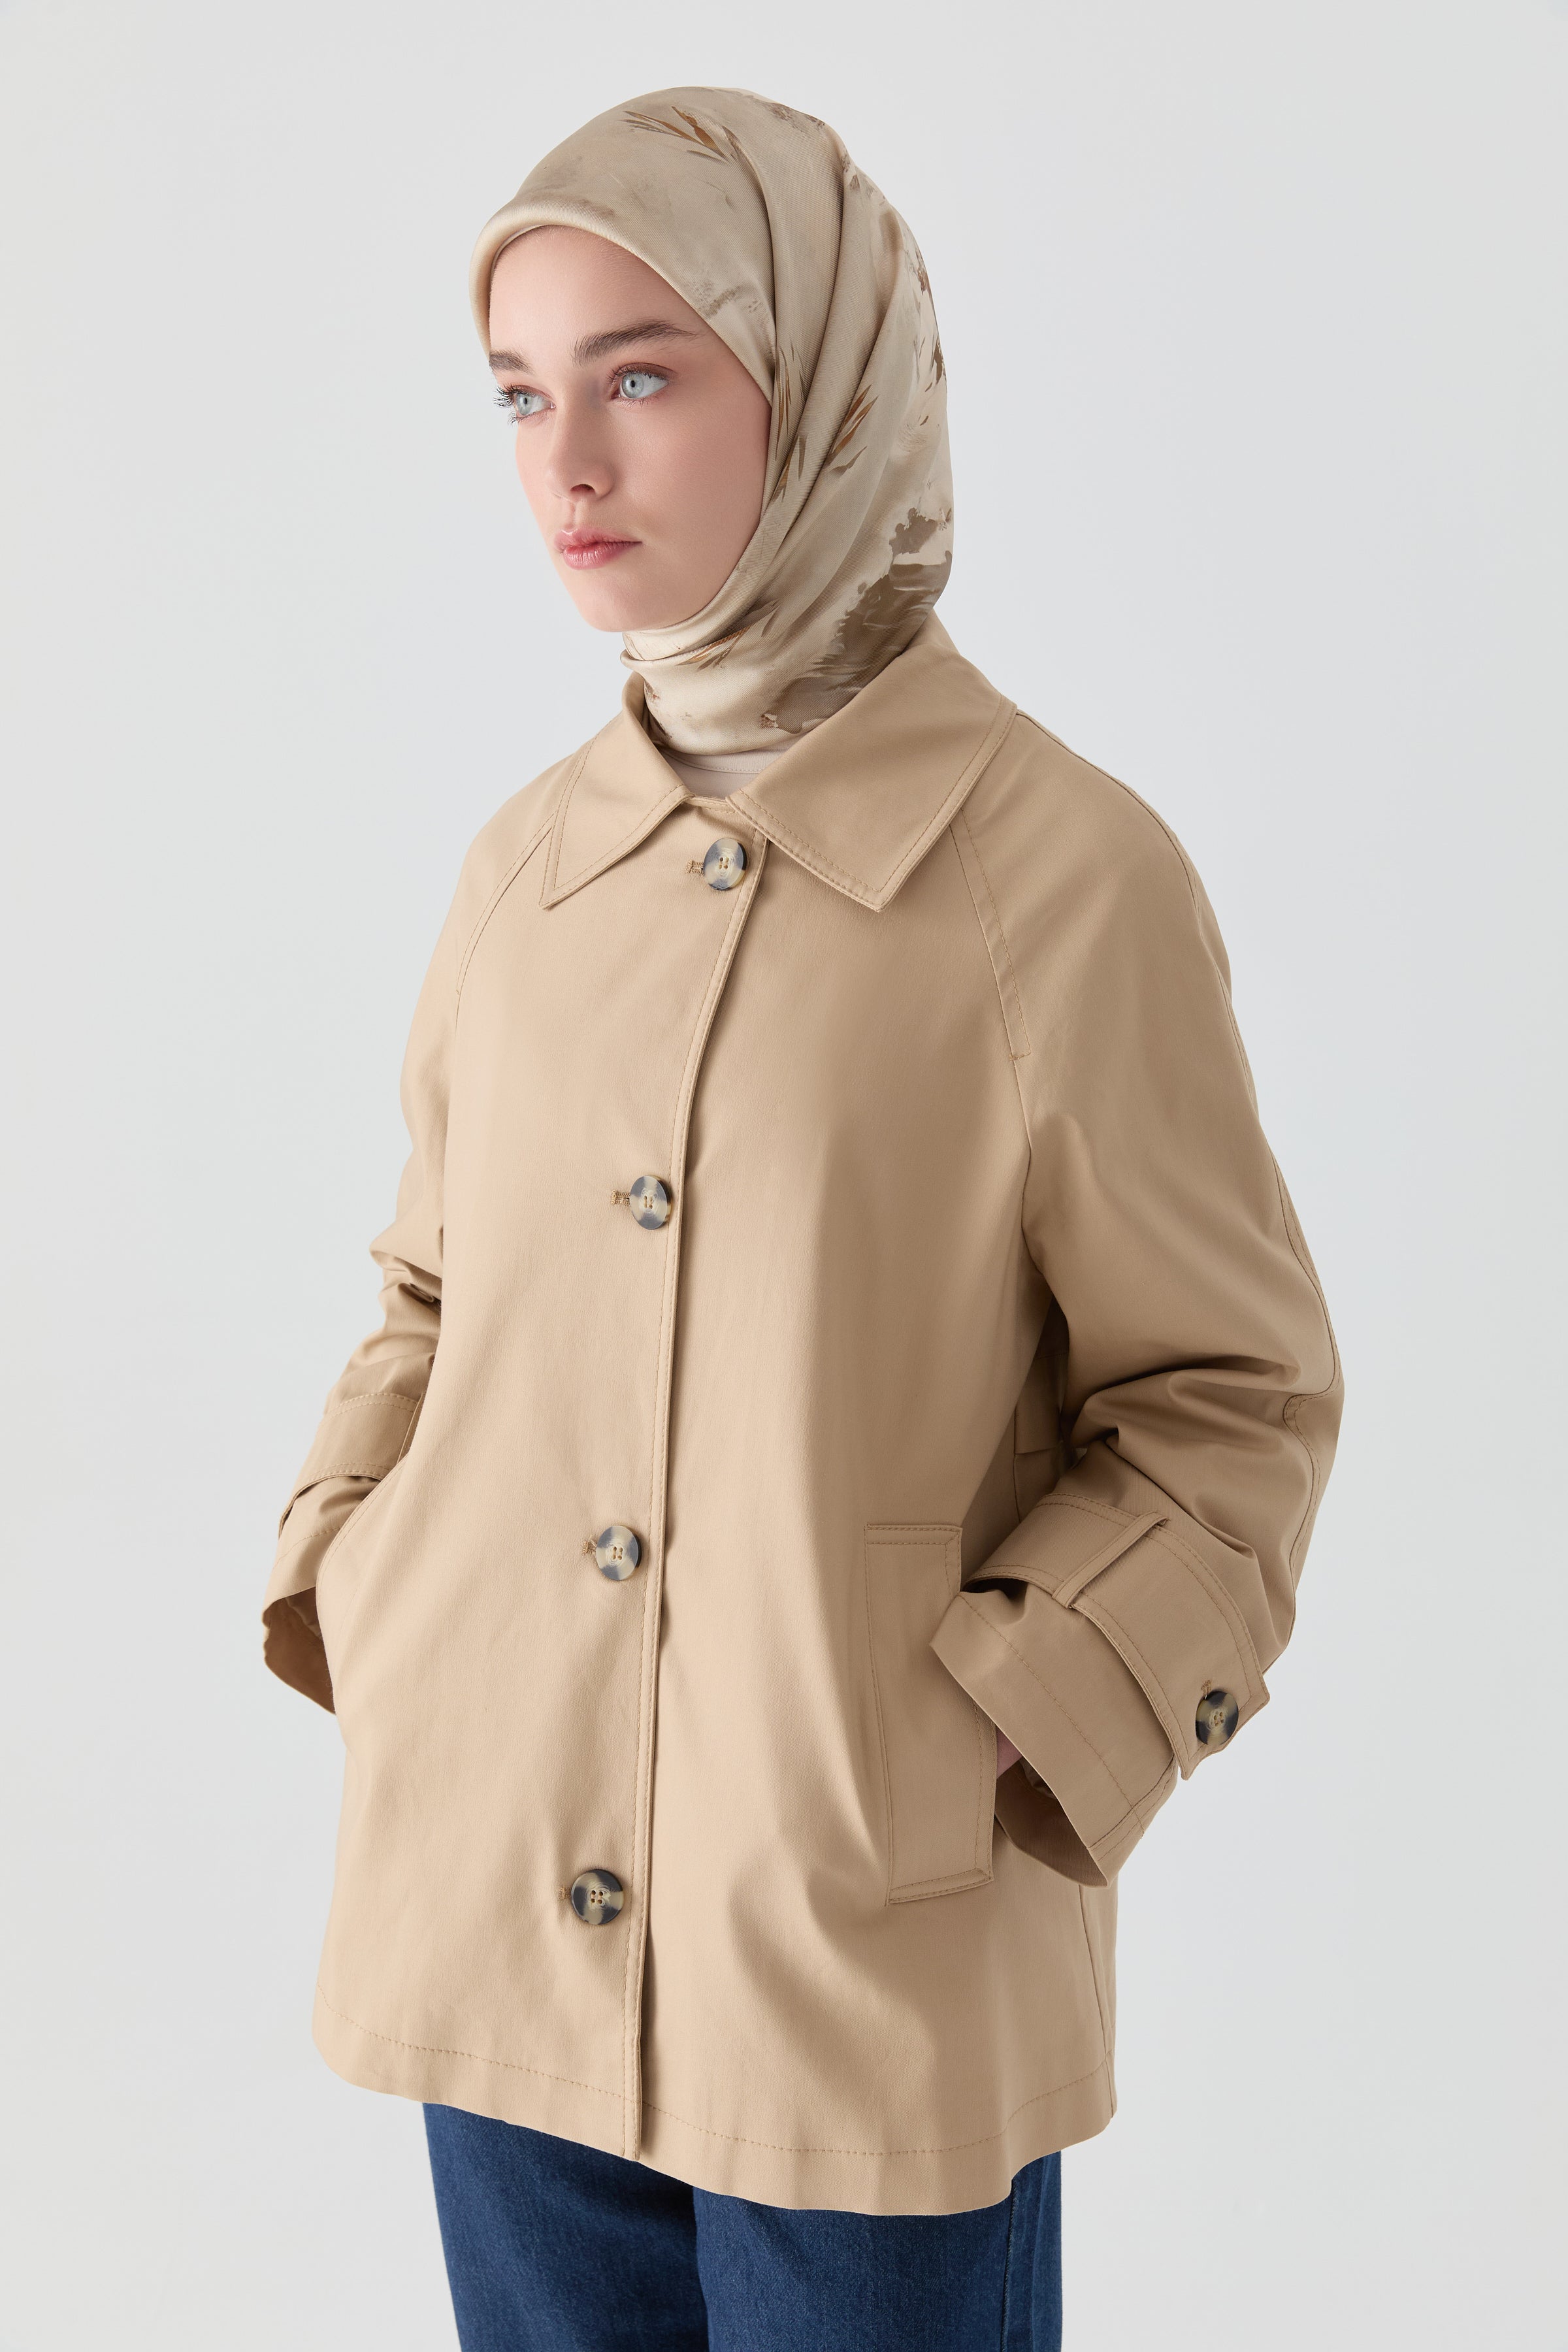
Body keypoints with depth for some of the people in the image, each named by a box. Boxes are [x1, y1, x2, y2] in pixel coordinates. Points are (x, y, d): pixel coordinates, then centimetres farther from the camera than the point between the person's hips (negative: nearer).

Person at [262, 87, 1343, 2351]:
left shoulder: (1067, 872, -12)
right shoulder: (532, 865, 3)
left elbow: (1237, 1398, -5)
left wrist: (993, 1744, -14)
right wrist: (349, 1595, 2)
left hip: (877, 1986, -4)